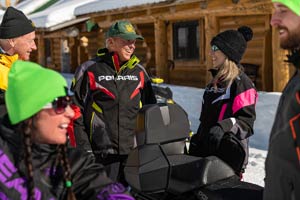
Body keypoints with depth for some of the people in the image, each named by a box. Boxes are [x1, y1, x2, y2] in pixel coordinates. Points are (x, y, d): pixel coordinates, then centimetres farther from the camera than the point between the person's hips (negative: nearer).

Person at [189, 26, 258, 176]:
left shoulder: (241, 82, -10)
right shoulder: (214, 82, 16)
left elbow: (246, 120, -17)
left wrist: (224, 128, -33)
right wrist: (196, 141, 24)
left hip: (228, 154, -8)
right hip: (206, 150, 8)